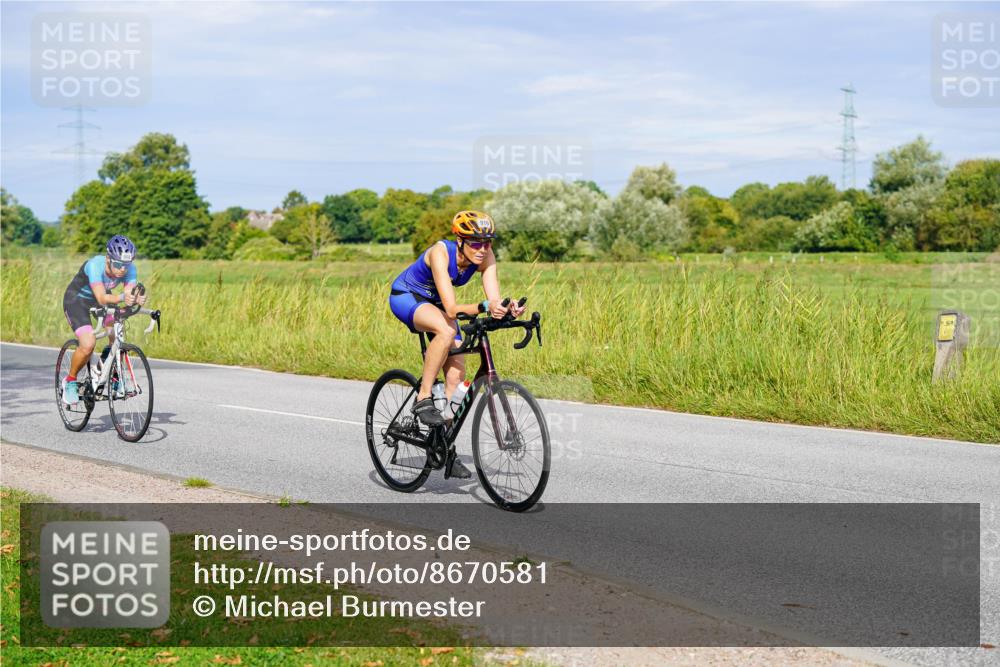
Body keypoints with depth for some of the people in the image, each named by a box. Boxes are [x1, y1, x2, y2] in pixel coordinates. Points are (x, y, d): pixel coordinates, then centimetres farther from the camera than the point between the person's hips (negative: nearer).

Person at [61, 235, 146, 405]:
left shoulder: (129, 269, -23)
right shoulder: (95, 265, -37)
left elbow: (132, 293, -33)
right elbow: (102, 298, -45)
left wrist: (137, 299, -57)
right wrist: (122, 297, -63)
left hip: (102, 298, 5)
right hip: (77, 299, -5)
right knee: (88, 344, -23)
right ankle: (70, 381, 3)